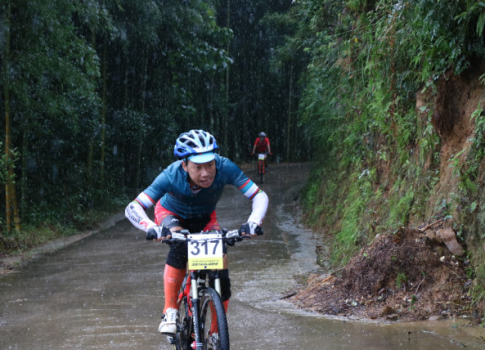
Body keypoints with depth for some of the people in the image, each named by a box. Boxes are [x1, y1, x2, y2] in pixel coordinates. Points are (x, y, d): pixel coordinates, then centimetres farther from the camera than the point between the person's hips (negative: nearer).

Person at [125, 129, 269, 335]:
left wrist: (254, 222, -51)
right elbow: (133, 209, -41)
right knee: (179, 244, -36)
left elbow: (259, 196, -32)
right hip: (171, 214, -2)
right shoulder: (172, 176, -38)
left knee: (221, 275, -12)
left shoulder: (225, 168, -36)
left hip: (205, 218, 2)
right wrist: (152, 228, -60)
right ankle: (170, 312, -26)